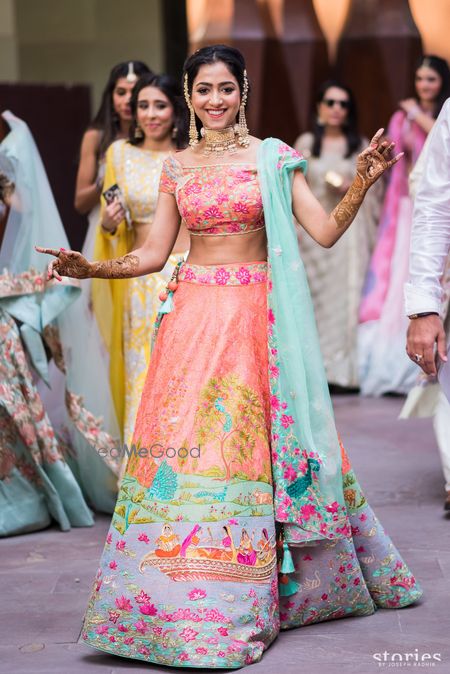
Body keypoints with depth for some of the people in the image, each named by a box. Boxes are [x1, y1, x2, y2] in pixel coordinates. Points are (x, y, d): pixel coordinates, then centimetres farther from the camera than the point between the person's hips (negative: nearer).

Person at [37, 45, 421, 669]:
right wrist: (90, 268, 0)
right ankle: (183, 597, 8)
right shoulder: (176, 167, 11)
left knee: (250, 446, -1)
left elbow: (326, 231, -2)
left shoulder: (273, 157, 3)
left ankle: (243, 599, 15)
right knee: (184, 440, -3)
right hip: (195, 314, 2)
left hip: (258, 316, -2)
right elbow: (153, 254, 12)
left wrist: (362, 182, -16)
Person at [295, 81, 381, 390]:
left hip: (350, 230, -1)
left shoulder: (361, 146, 7)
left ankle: (344, 370, -1)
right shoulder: (306, 143, 10)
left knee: (349, 293, -5)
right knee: (315, 295, -3)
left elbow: (376, 189, 10)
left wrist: (353, 188, -9)